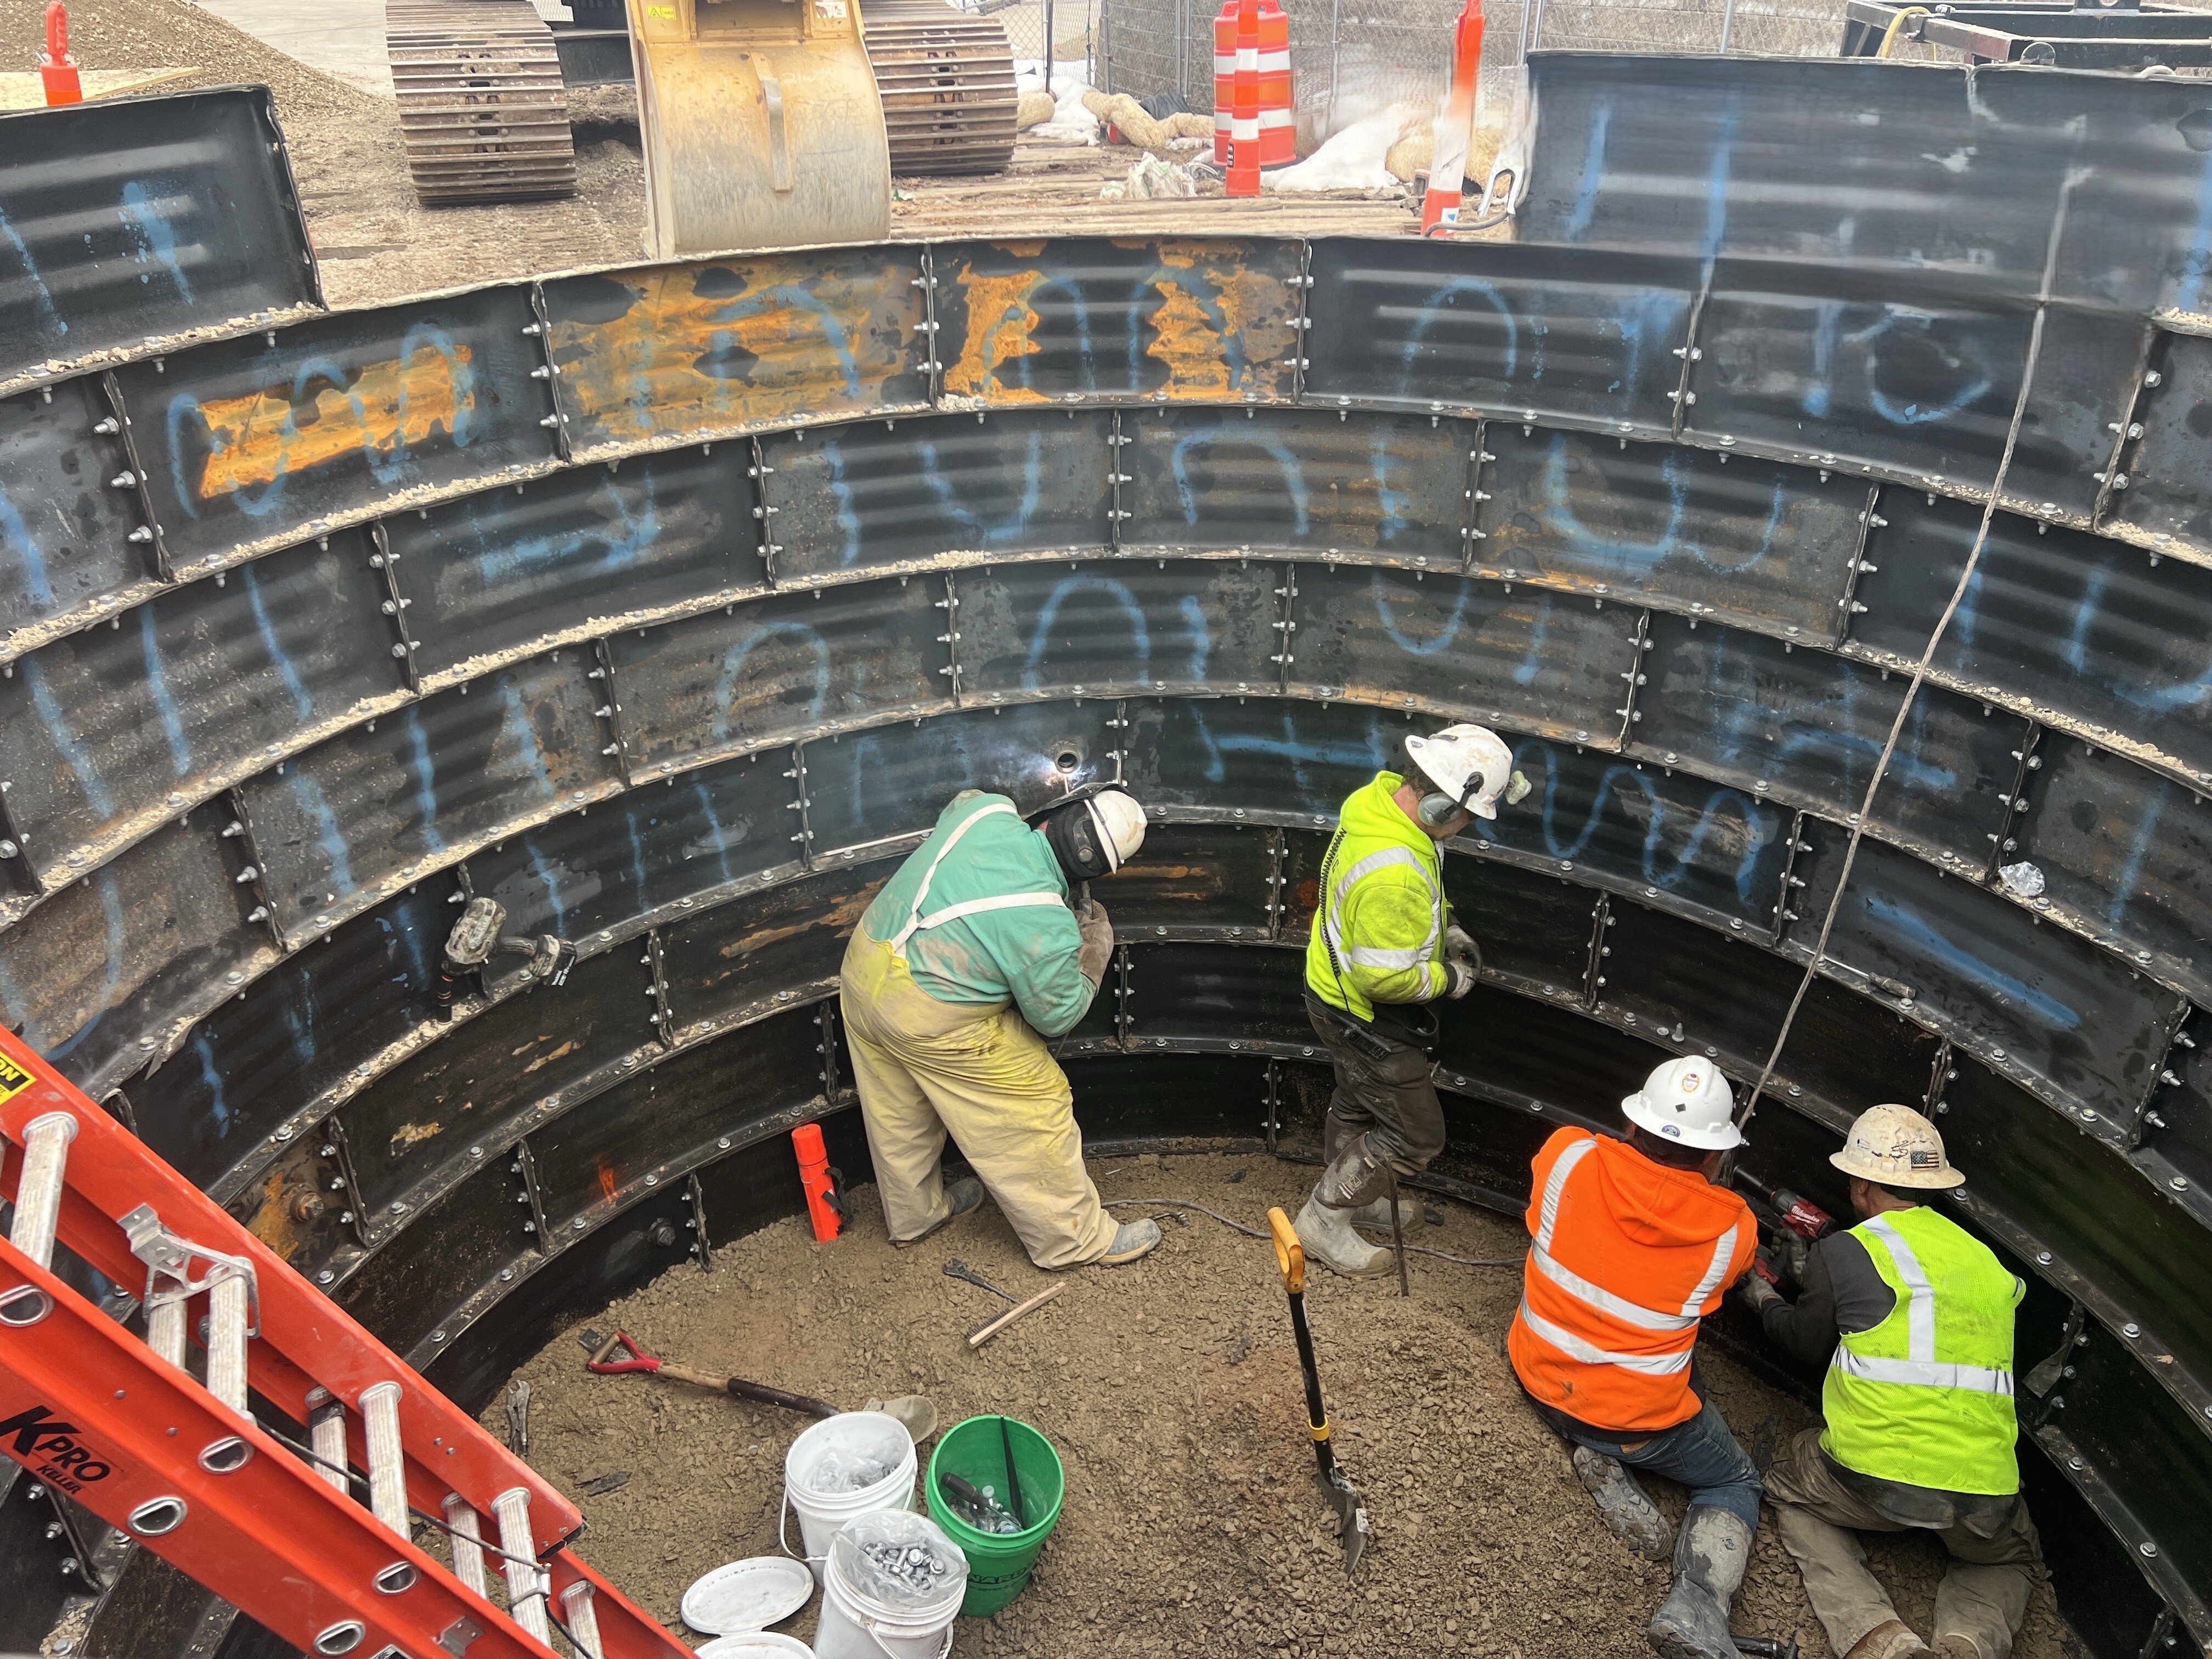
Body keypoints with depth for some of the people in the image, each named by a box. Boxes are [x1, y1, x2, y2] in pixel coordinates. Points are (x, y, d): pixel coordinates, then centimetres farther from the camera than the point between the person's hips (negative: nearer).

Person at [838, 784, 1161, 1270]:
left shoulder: (985, 809, -10)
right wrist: (1096, 949, 6)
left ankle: (913, 1215, 51)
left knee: (899, 1118, 27)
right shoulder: (1047, 926, -25)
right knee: (1032, 1108, 9)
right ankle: (1075, 1239, 24)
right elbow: (1056, 1015, -8)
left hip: (864, 965, 8)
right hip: (932, 1021, -8)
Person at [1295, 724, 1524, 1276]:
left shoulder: (1382, 795, -11)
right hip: (1364, 1014, -10)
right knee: (1417, 1136, 7)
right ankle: (1323, 1221, 21)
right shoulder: (1395, 876, -41)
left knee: (1359, 1101, 29)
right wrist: (1449, 978, -16)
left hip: (1340, 985, 10)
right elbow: (1385, 979, -32)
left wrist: (1446, 928, 4)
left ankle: (1353, 1197, 52)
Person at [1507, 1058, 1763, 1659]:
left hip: (1538, 1380, 3)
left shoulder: (1567, 1155, -17)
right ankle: (1698, 1603, -4)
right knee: (1736, 1485, 25)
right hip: (1641, 1423, -3)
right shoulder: (1732, 1230, -18)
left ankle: (1602, 1462, 7)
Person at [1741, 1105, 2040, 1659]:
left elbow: (1804, 1342, 14)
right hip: (1985, 1493, 4)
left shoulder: (1843, 1252, -2)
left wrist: (1763, 1297, 35)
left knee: (1789, 1489, 28)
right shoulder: (1984, 1258, 14)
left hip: (1876, 1474, -4)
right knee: (2010, 1560, 38)